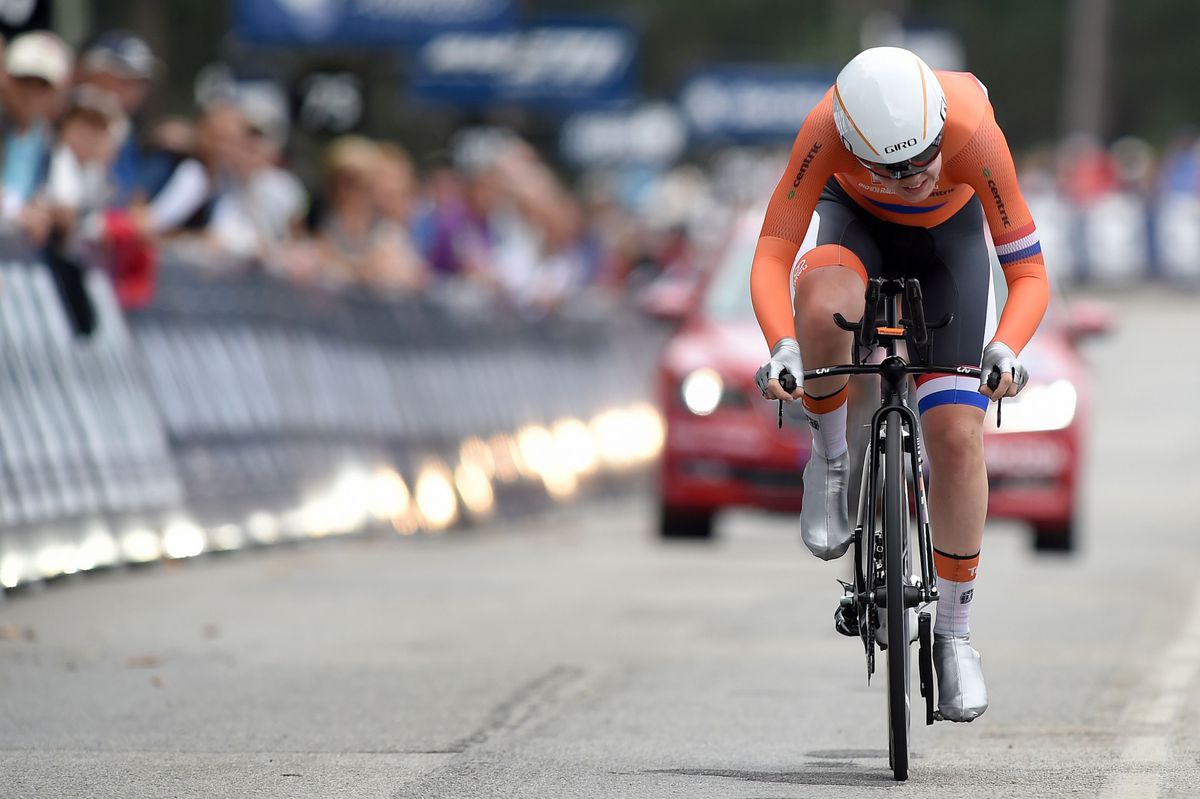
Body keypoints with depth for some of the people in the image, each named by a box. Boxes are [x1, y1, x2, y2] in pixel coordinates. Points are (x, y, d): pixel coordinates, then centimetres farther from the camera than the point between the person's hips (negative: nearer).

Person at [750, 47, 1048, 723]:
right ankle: (832, 459, -9)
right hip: (854, 218, 0)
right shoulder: (828, 129, -39)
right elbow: (771, 256, -37)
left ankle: (956, 630, 8)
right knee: (824, 307, -38)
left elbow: (1029, 272, -33)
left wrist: (1005, 350, -51)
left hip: (948, 234, 0)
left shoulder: (974, 134, -39)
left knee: (957, 434, -10)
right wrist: (783, 350, -54)